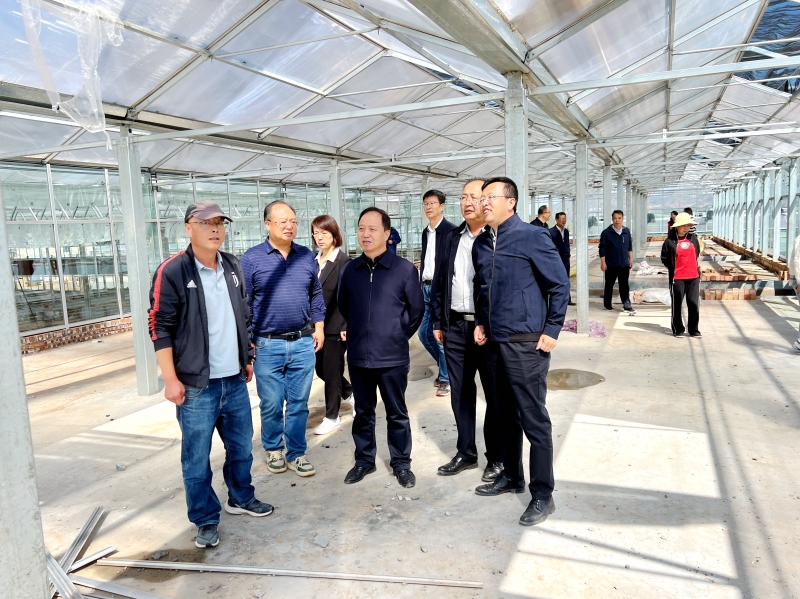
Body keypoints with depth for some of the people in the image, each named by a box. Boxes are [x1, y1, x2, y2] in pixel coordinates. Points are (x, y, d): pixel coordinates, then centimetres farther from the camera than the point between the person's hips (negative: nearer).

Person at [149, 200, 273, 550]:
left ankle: (241, 498, 40)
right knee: (197, 458, 6)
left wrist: (247, 359, 18)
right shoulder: (172, 272, -11)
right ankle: (206, 520, 24)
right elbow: (160, 327, -12)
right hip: (196, 385, -6)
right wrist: (171, 379, -14)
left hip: (235, 380, 6)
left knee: (242, 447, 18)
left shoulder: (232, 267, 8)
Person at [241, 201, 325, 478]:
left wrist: (319, 328, 10)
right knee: (271, 405, 8)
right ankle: (273, 448, 30)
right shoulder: (252, 258, -4)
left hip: (303, 343, 3)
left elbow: (316, 295, 14)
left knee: (299, 403, 10)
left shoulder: (307, 256, 7)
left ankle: (296, 453, 24)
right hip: (267, 345, -3)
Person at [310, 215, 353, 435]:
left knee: (331, 371, 3)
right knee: (321, 369, 14)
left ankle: (332, 416, 19)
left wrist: (346, 327, -16)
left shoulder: (343, 261, -12)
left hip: (335, 326, -7)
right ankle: (351, 393, 38)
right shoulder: (314, 261, 8)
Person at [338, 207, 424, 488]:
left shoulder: (405, 268, -8)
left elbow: (417, 309, 1)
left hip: (392, 356, -3)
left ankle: (401, 463, 26)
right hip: (358, 355, 3)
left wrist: (399, 336, 6)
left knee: (396, 413, 10)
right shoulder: (351, 269, 3)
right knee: (363, 412, 16)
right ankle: (364, 460, 32)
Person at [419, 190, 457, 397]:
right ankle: (446, 366, 30)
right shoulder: (426, 232, 15)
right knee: (424, 333, 11)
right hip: (426, 288, 8)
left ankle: (446, 377, 13)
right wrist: (420, 285, 14)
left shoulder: (451, 230, -9)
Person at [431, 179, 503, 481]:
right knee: (460, 393, 14)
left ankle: (497, 457, 23)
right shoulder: (453, 238, 11)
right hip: (455, 327, 6)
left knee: (495, 394, 8)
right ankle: (465, 453, 29)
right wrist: (438, 321, 11)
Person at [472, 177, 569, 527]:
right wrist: (481, 322, 13)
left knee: (534, 420, 0)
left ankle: (543, 495, 12)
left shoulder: (532, 238, -10)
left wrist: (552, 331, -9)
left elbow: (560, 285, -8)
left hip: (526, 345, -7)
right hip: (495, 342, 7)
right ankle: (511, 476, 34)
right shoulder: (481, 244, 9)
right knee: (506, 415, 18)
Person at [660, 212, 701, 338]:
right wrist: (673, 269, -1)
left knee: (694, 304, 4)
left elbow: (697, 253, 23)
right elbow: (664, 257, 1)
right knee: (677, 304, 5)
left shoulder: (693, 239, 9)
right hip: (677, 278, -3)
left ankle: (694, 330, 16)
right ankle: (678, 329, 16)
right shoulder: (670, 241, -5)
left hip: (694, 277, 4)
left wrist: (695, 267, 16)